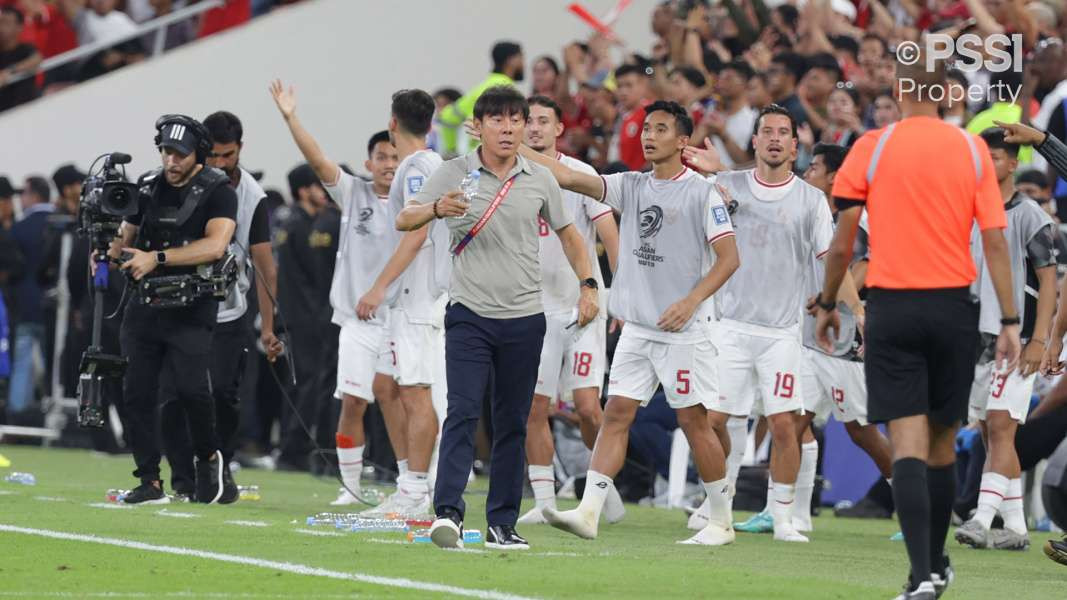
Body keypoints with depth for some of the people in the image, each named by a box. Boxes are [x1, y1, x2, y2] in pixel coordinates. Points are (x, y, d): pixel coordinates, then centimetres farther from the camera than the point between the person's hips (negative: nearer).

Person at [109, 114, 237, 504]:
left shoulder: (217, 191, -4)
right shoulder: (147, 187, 11)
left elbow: (215, 245, -19)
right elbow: (127, 237, 20)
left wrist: (157, 258, -24)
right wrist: (107, 251, -4)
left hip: (191, 308, -5)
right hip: (145, 306, 5)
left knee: (191, 387, -18)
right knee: (137, 392, -1)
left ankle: (208, 457, 9)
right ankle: (150, 482, 6)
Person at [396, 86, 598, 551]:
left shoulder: (540, 180, 6)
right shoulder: (454, 174, 0)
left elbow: (567, 233, 19)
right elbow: (404, 221, -4)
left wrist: (588, 284, 7)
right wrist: (437, 208, -25)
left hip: (524, 319, 3)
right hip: (469, 315, -3)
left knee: (512, 424, 5)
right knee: (462, 412, -16)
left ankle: (502, 523, 11)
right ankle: (448, 512, -23)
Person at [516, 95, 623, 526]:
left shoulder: (581, 175, -4)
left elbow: (610, 239, -6)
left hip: (582, 308, -3)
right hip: (534, 309, 4)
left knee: (586, 406, -9)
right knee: (534, 408, -1)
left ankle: (607, 484, 12)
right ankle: (544, 502, 5)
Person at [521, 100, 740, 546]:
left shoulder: (701, 192, -6)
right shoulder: (631, 187, 10)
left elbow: (728, 258, -8)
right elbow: (569, 178, 5)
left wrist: (690, 302, -19)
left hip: (683, 329, -5)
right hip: (636, 326, 5)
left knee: (693, 421, -1)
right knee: (616, 412, -3)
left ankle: (721, 521, 10)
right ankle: (589, 512, -8)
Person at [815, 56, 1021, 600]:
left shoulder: (871, 148, -3)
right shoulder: (972, 149, 2)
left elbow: (842, 241, -2)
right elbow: (995, 241, 0)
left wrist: (827, 304, 12)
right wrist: (1009, 321, 3)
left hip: (892, 307, -2)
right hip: (953, 307, 2)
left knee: (908, 443, -6)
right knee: (942, 441, 15)